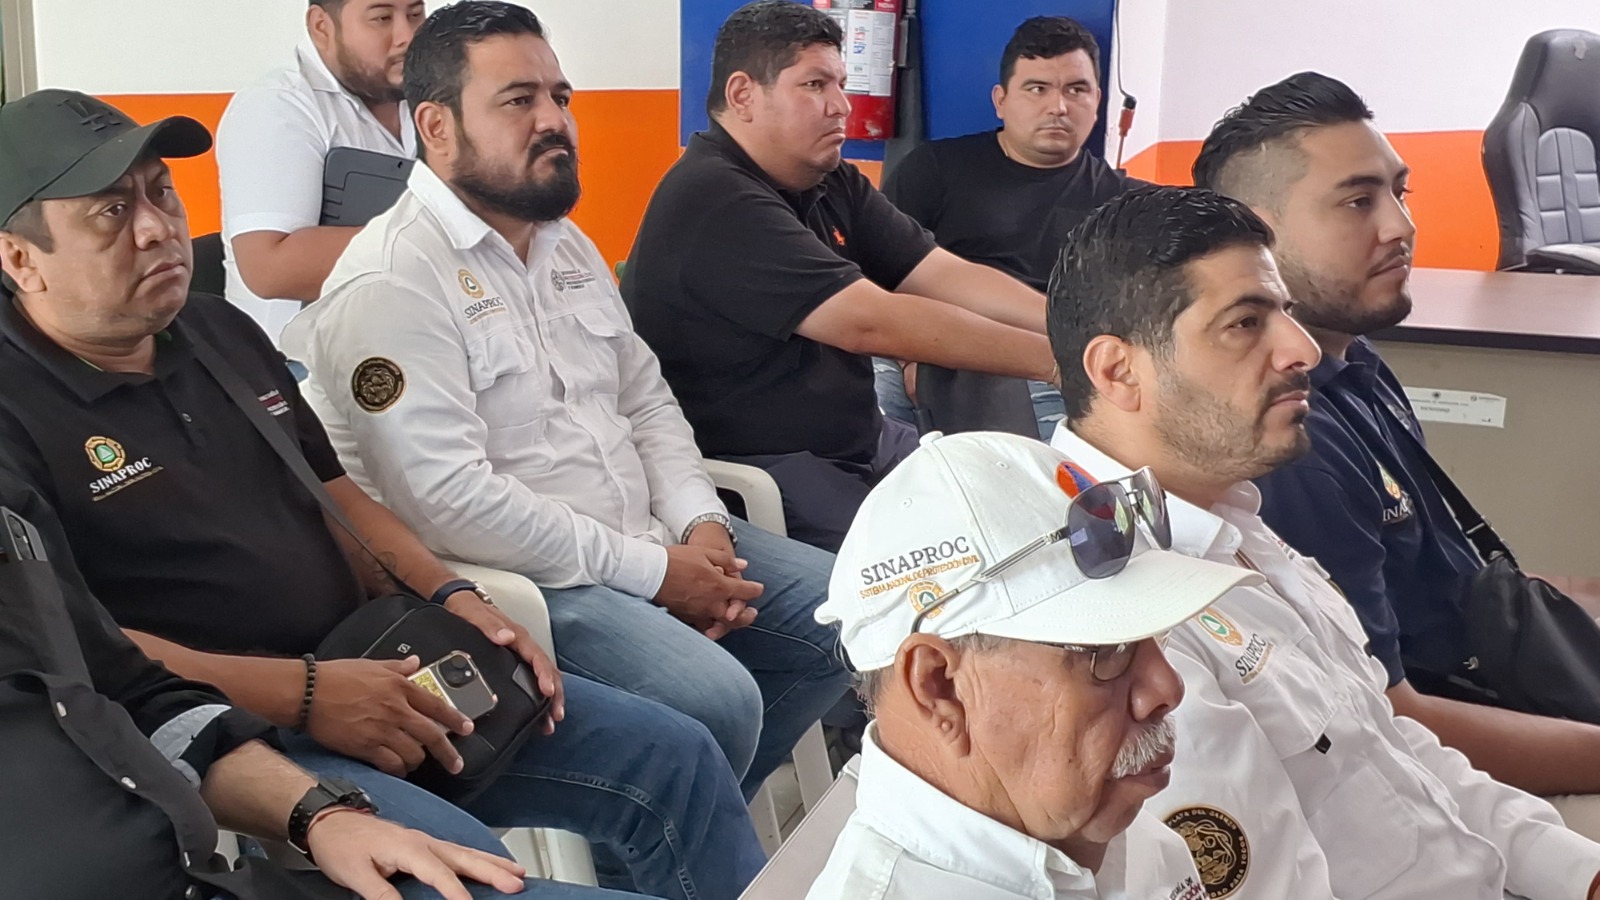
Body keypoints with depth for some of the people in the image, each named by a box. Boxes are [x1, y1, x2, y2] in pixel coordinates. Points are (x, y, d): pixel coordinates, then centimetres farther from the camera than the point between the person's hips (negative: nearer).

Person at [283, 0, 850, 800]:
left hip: (646, 541, 9)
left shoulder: (565, 244, 14)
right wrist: (652, 571, -20)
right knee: (716, 701, -28)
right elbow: (449, 500, -24)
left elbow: (645, 400, 17)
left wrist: (703, 524, -3)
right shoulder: (389, 283, -16)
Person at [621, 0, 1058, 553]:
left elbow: (950, 277, 1)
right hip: (758, 468, -9)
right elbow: (870, 322, -27)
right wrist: (1056, 359, -26)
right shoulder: (714, 202, -21)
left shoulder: (834, 188, 8)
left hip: (861, 441, 9)